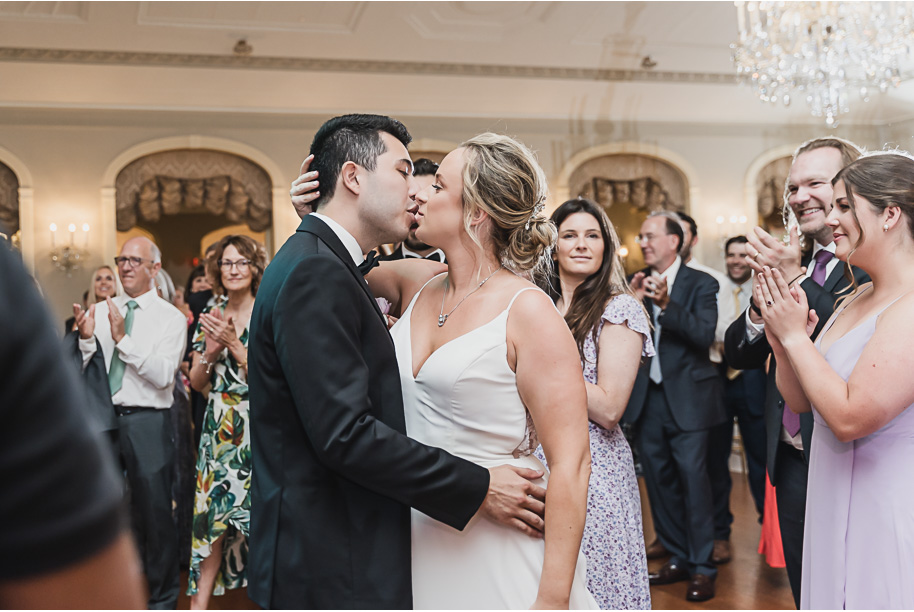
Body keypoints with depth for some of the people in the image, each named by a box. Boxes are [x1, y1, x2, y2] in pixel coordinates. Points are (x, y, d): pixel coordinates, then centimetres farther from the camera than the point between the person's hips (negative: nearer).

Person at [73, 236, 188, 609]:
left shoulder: (171, 318, -2)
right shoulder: (100, 312, 9)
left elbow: (163, 375, -14)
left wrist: (124, 339, -20)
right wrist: (86, 338, -12)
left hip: (147, 421, -4)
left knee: (155, 510, 2)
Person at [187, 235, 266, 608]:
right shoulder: (210, 317, 10)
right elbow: (197, 382, 9)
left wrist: (235, 345, -17)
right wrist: (211, 350, -9)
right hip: (219, 427, 4)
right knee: (214, 511, 1)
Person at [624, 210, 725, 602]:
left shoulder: (701, 284, -3)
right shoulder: (637, 285, 10)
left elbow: (704, 335, -17)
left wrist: (667, 305, -27)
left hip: (686, 398, -5)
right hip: (647, 398, 5)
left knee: (692, 478, -5)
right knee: (658, 479, 10)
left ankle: (702, 567, 5)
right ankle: (677, 558, 23)